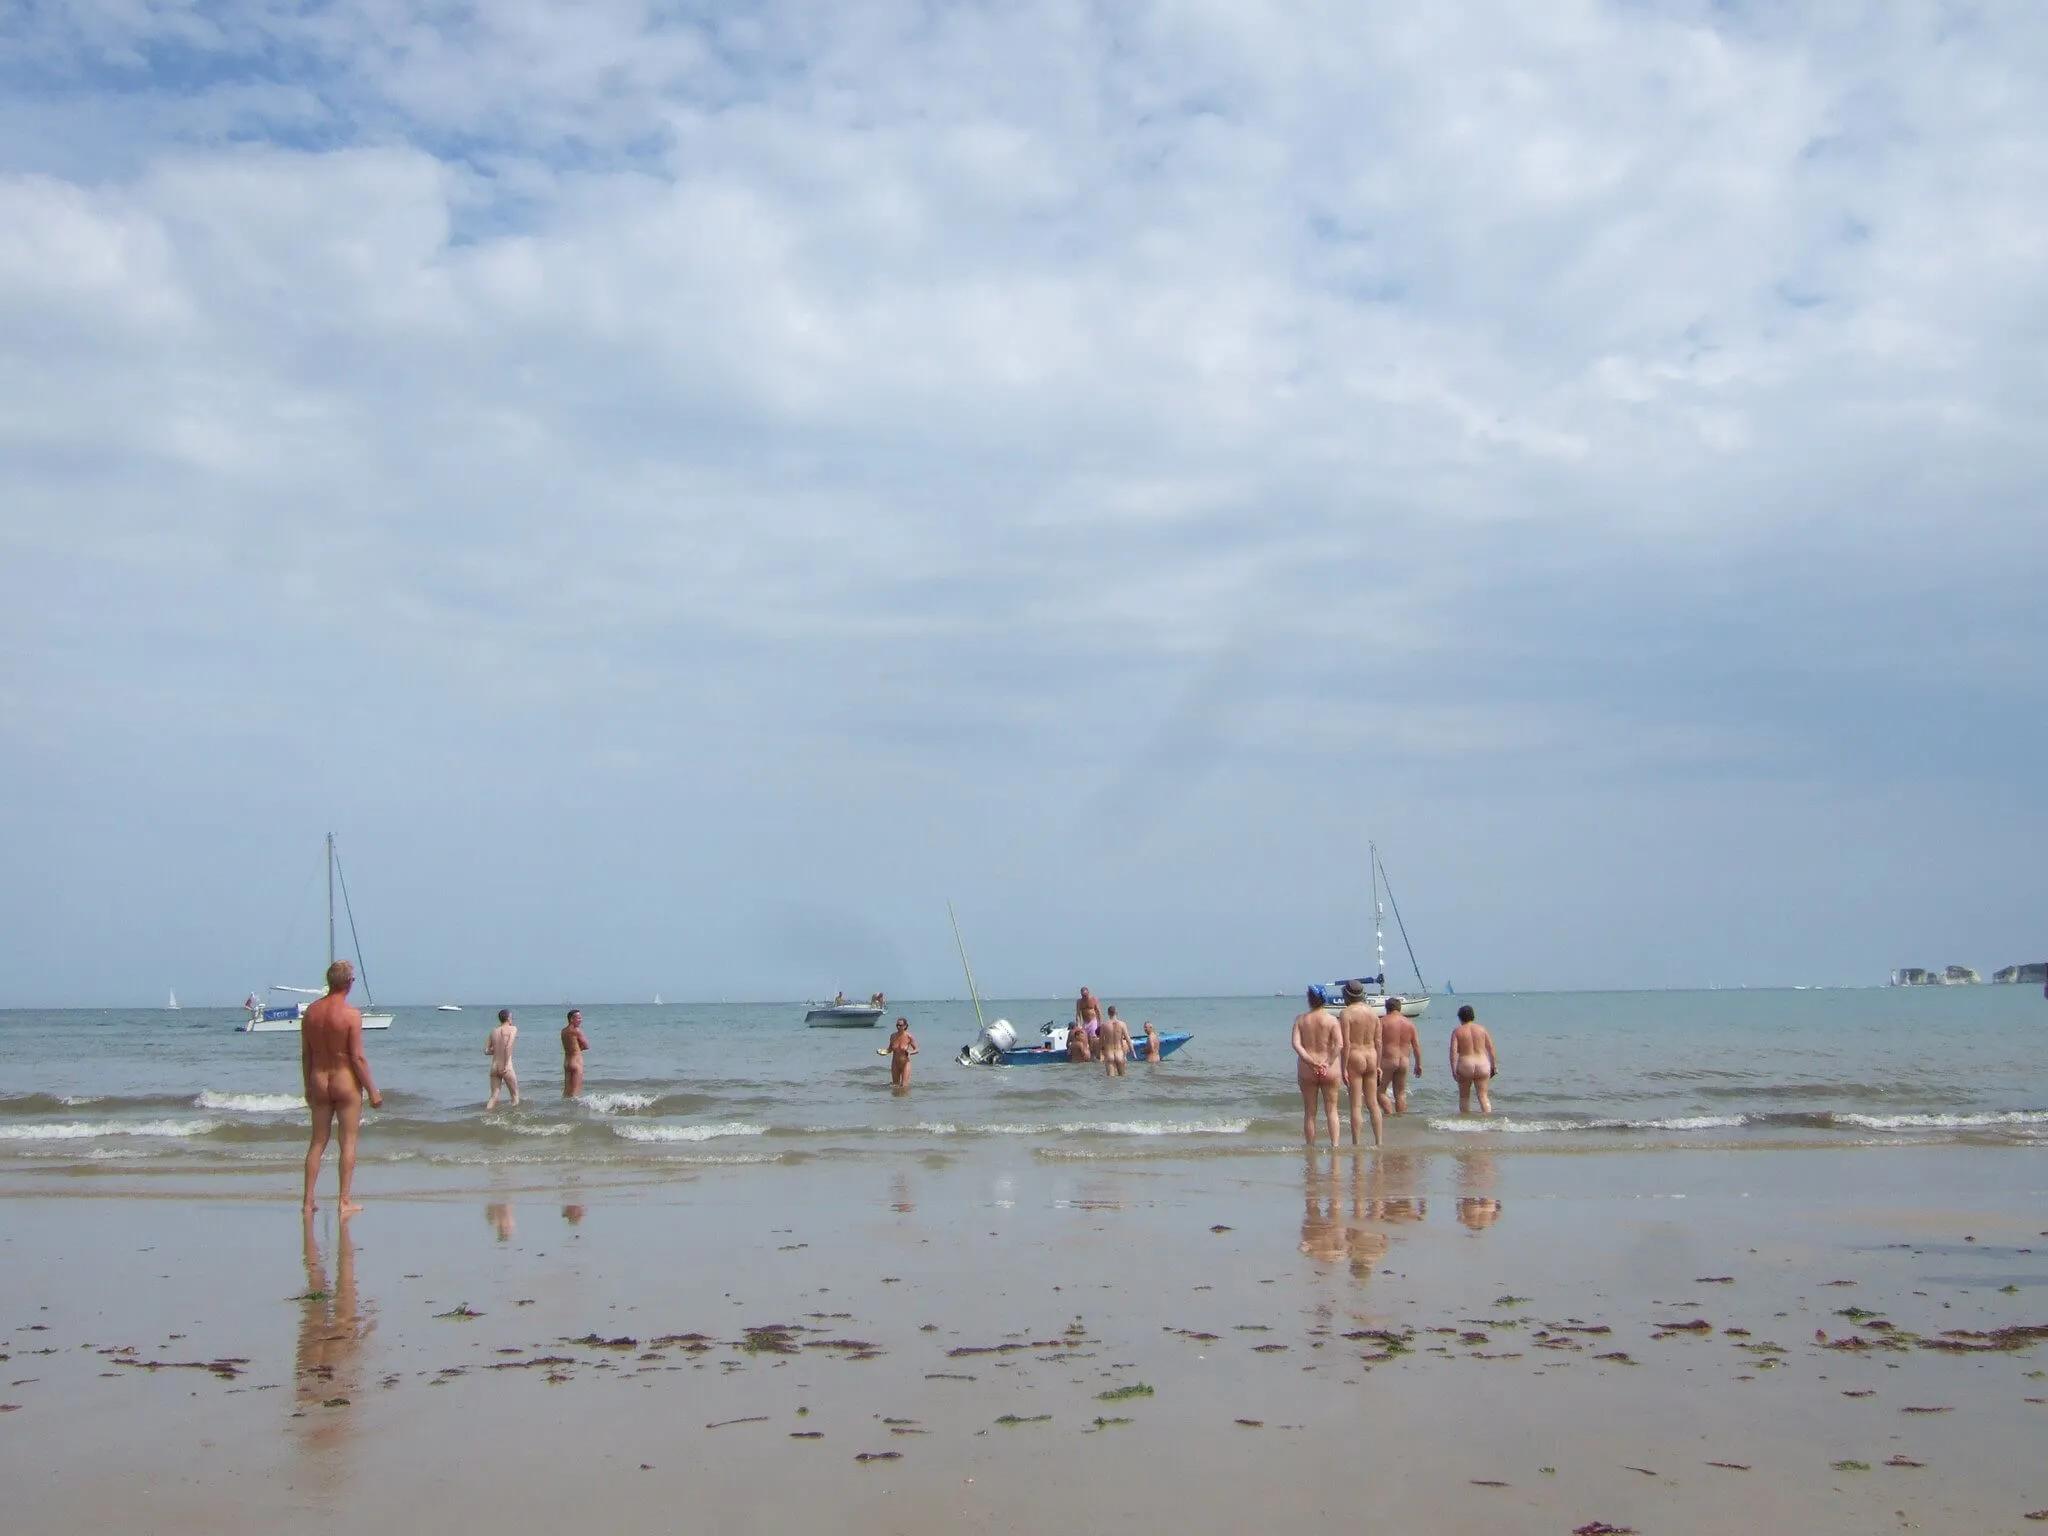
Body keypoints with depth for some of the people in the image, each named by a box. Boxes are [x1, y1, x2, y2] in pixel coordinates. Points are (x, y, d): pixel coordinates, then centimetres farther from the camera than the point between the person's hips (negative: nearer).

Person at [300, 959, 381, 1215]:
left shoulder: (311, 1012, 1)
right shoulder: (351, 1015, -15)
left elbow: (305, 1054, 7)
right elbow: (358, 1057, -15)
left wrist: (308, 1087, 18)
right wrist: (373, 1091, -7)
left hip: (318, 1081, 5)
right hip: (346, 1081, -5)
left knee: (318, 1142, 12)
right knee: (348, 1141, 3)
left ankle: (308, 1200, 12)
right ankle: (345, 1201, 4)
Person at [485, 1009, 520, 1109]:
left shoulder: (494, 1031, 11)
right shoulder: (512, 1029, -4)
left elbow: (486, 1051, 10)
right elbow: (508, 1047, -18)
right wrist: (506, 1065, -16)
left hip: (494, 1067, 5)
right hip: (506, 1068, -5)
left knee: (494, 1097, 9)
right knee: (515, 1095, 10)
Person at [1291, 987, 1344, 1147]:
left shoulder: (1300, 1019, -1)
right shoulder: (1332, 1019, -5)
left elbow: (1296, 1044, -12)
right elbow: (1339, 1045, -16)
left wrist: (1310, 1061, -16)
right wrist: (1328, 1063, -14)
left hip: (1307, 1070, 1)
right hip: (1329, 1070, -1)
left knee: (1309, 1113, 10)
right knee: (1331, 1110, 9)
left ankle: (1310, 1146, 13)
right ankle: (1334, 1144, -1)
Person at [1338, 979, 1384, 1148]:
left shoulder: (1346, 1013, -11)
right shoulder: (1373, 1012, 6)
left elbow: (1346, 1044, -15)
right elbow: (1378, 1042, 8)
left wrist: (1343, 1069, -12)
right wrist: (1378, 1066, 15)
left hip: (1354, 1058, -5)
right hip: (1371, 1057, 5)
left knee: (1355, 1104, -2)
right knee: (1373, 1103, 11)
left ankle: (1356, 1144, -1)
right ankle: (1378, 1142, 13)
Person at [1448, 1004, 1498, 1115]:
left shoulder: (1457, 1031, -1)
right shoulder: (1482, 1028, 6)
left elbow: (1453, 1051, -10)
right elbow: (1491, 1048, 6)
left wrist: (1454, 1070, -10)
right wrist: (1494, 1066, 12)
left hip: (1465, 1065, -2)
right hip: (1482, 1065, 2)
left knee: (1464, 1096, 14)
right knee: (1483, 1096, 5)